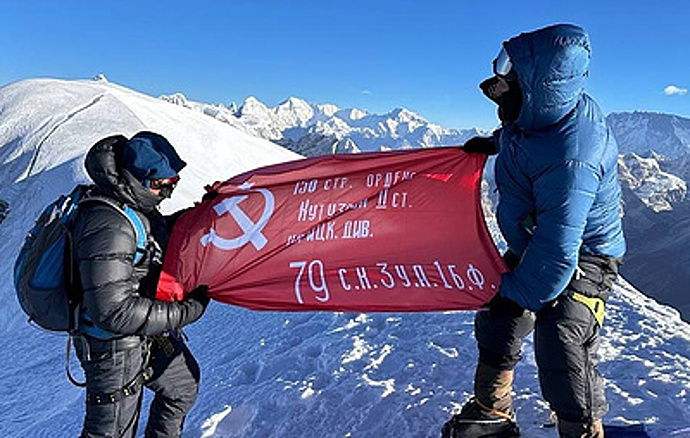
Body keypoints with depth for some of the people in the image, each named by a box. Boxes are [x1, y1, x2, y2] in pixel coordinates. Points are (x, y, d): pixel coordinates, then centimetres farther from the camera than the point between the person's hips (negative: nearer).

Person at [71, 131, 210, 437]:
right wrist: (185, 311, -29)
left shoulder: (136, 205, -1)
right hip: (116, 348, -9)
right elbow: (114, 312, -34)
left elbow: (154, 240, 20)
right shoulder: (108, 226, -31)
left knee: (183, 385, 28)